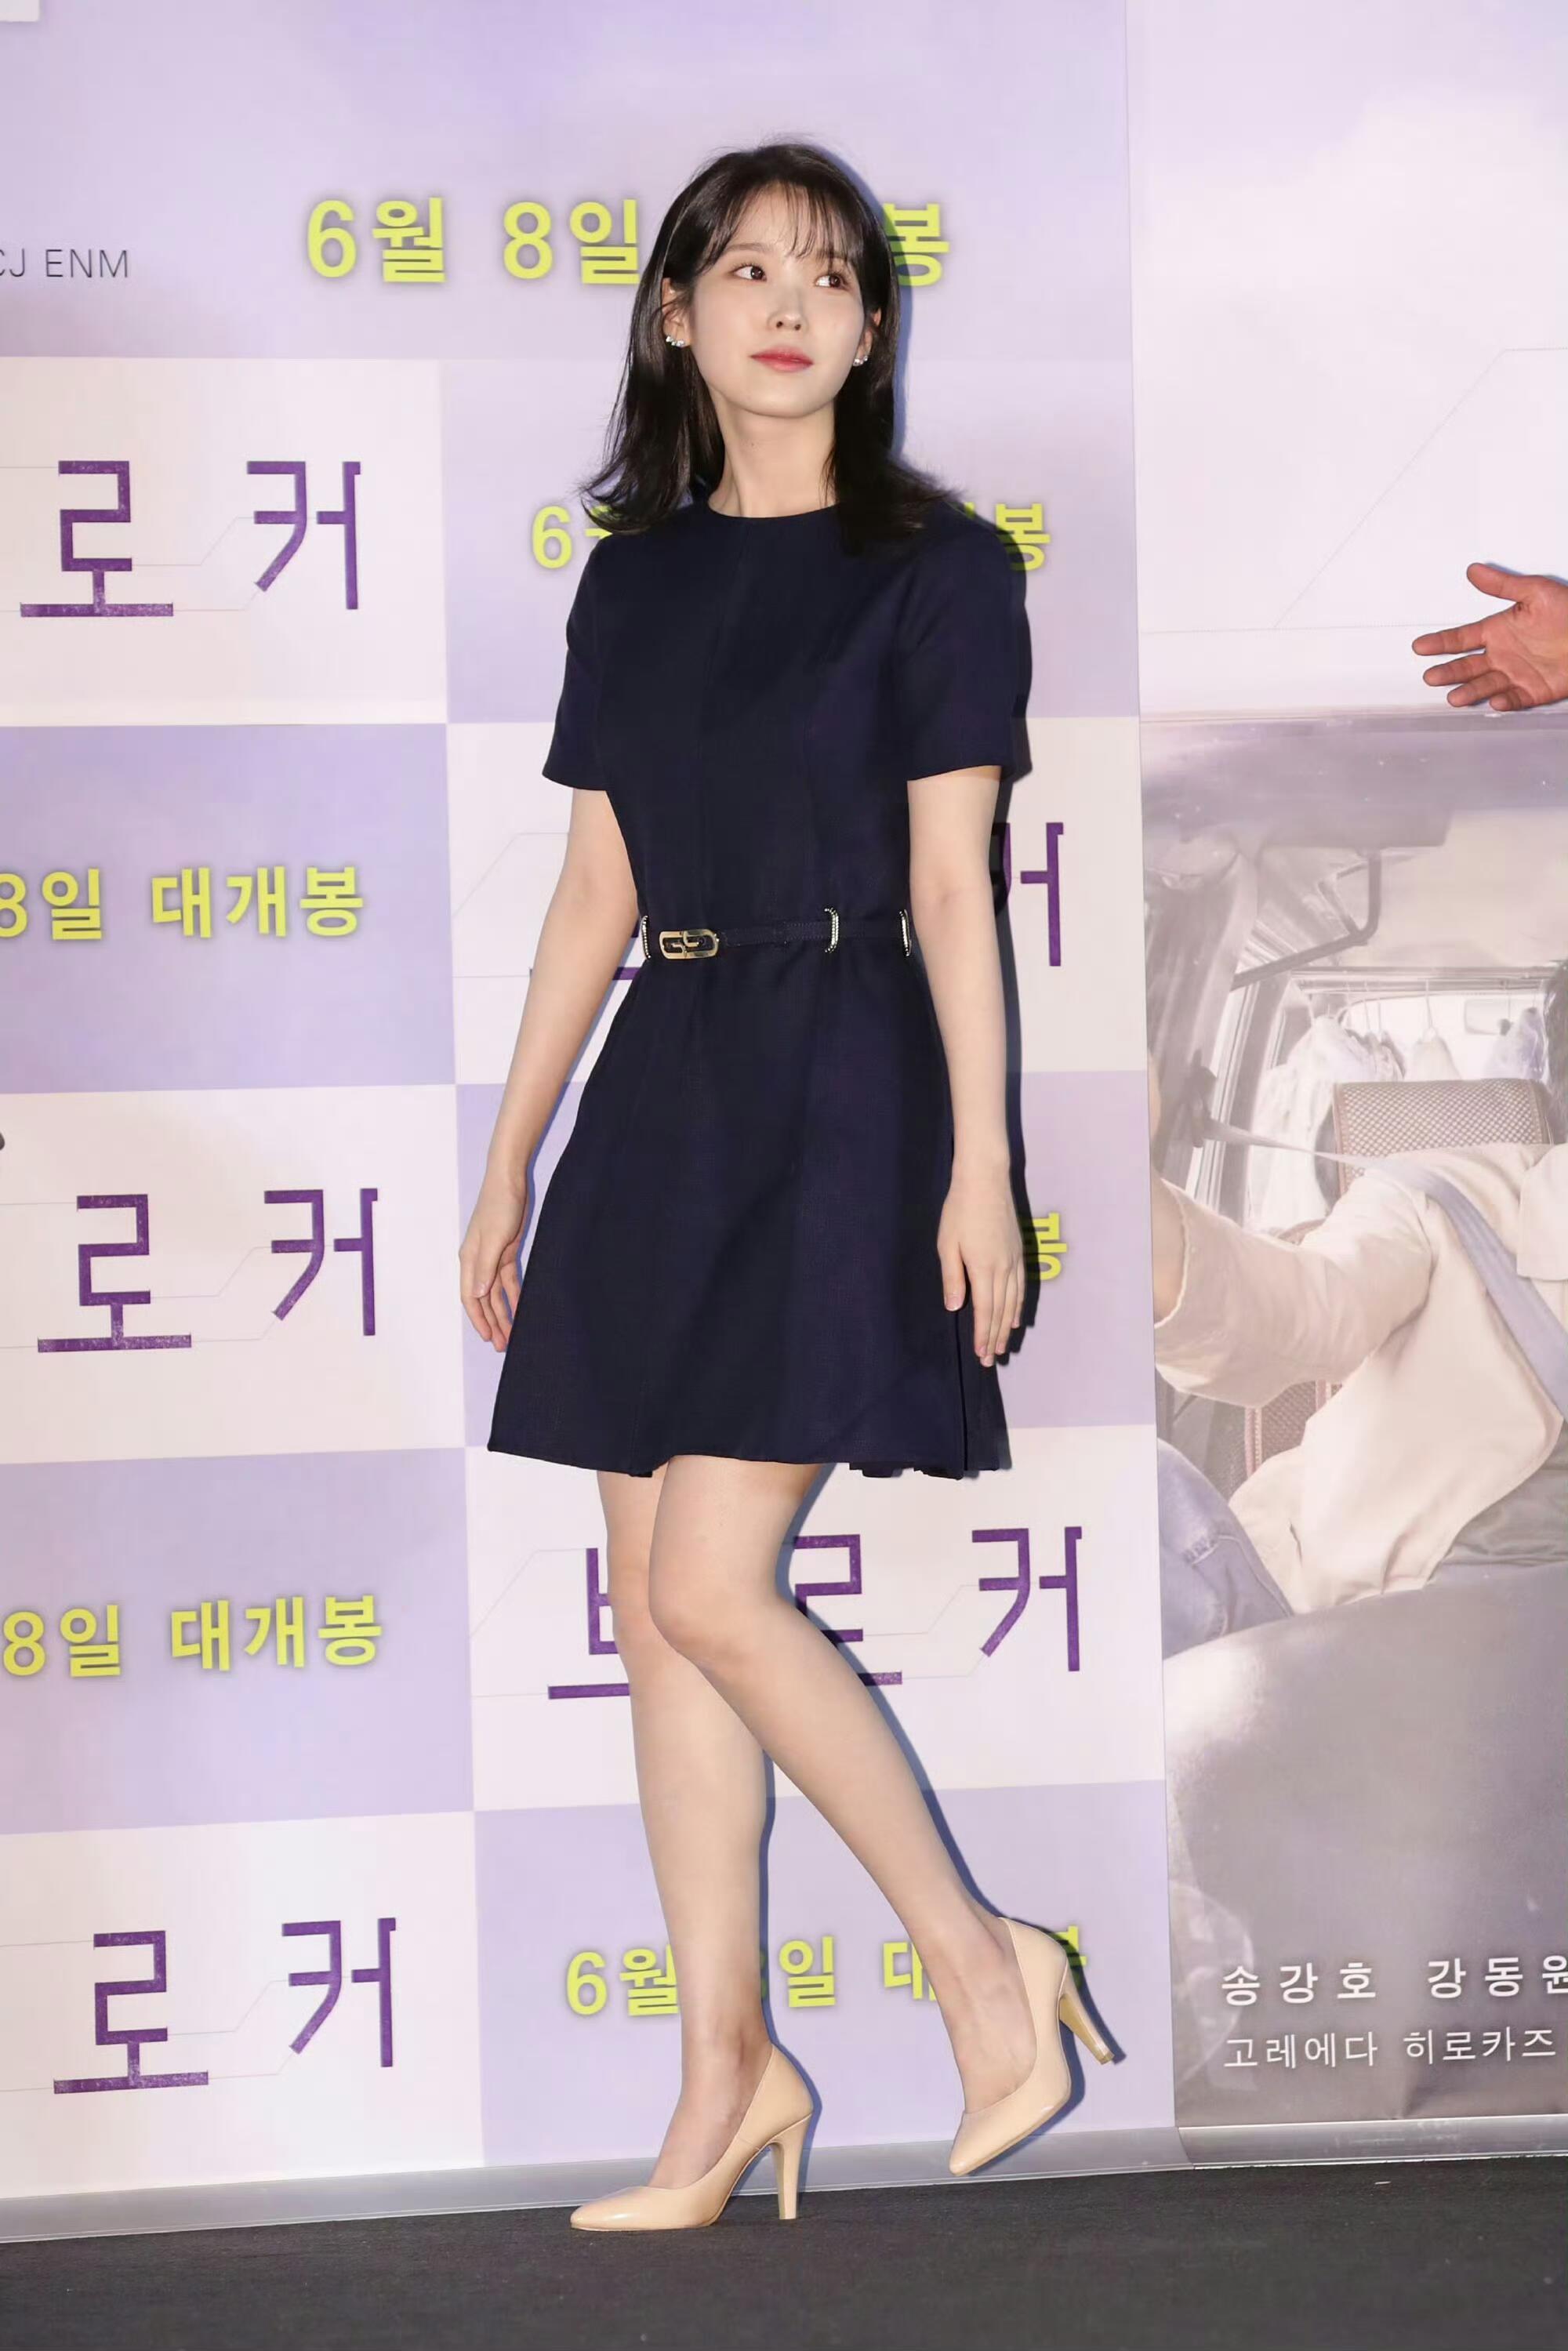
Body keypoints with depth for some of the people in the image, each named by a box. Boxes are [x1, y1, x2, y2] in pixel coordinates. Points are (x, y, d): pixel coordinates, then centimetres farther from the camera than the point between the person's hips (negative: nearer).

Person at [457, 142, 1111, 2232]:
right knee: (653, 1609, 4)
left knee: (710, 1590, -13)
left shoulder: (935, 567, -1)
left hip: (842, 1087, -6)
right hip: (663, 1088, 6)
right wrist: (508, 1167, 14)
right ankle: (729, 2079, 14)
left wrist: (979, 1160, -11)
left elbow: (952, 891, -5)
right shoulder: (634, 581, 13)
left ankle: (979, 1959, 6)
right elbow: (594, 895, 15)